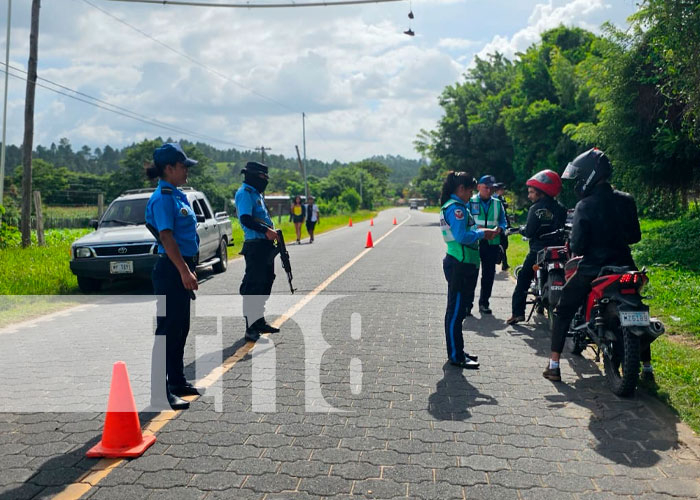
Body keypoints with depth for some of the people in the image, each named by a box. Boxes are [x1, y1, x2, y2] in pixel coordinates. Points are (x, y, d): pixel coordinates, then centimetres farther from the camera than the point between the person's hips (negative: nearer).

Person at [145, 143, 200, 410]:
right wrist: (184, 271, -25)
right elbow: (166, 237, -22)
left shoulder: (177, 195, 15)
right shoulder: (163, 197, -14)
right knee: (168, 329, -5)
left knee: (181, 327, 16)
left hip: (181, 268, 10)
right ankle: (160, 393, 2)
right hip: (170, 270, -10)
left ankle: (177, 381, 29)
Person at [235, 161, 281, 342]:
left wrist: (272, 233, 11)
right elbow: (246, 219, -22)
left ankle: (260, 322, 26)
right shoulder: (245, 193, -10)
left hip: (265, 245, 10)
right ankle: (251, 328, -3)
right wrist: (266, 230, -28)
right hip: (255, 245, -10)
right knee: (253, 285, -7)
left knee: (265, 283, 15)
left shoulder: (256, 193, 20)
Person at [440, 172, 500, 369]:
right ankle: (456, 356, 3)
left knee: (459, 310, 17)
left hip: (462, 265, 11)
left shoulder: (454, 206, 17)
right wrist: (483, 233, -11)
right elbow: (462, 236, -24)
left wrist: (482, 233, 8)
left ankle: (457, 351, 28)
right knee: (456, 311, -4)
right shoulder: (456, 208, -15)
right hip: (460, 265, -11)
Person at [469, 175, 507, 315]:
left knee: (489, 274, 9)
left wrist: (499, 228, -10)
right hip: (474, 242, -4)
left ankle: (484, 303, 22)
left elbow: (503, 221, 13)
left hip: (492, 243, 4)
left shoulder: (497, 203, 12)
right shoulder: (470, 202, 1)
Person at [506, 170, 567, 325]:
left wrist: (521, 229, 2)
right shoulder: (560, 208, 6)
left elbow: (529, 232, -18)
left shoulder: (536, 209, -12)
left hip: (537, 252, -5)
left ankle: (518, 312, -2)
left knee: (523, 280, 2)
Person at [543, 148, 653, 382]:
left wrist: (572, 245, 6)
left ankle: (554, 366, 6)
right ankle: (647, 367, 26)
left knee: (562, 312, 10)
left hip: (592, 271, -4)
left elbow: (577, 247, -16)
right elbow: (635, 236, 7)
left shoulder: (584, 206, -15)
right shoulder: (626, 201, -1)